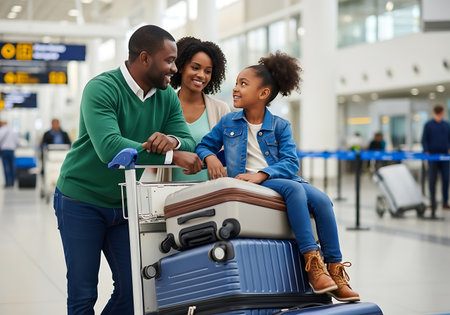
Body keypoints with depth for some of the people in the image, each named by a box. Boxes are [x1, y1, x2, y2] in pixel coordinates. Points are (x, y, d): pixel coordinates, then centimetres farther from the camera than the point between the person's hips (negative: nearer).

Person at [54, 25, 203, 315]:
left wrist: (172, 140, -31)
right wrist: (171, 155, -37)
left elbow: (189, 145, -6)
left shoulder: (168, 97, 1)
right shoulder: (102, 89, -20)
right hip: (82, 200, -6)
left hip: (128, 203, 6)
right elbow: (109, 147, -35)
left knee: (133, 289, 6)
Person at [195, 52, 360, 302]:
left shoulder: (280, 126, 10)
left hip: (276, 178, 3)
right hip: (247, 186, -2)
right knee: (294, 188, -33)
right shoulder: (228, 123, 13)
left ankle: (335, 270, -20)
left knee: (322, 199, -24)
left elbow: (290, 163, -1)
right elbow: (204, 145, 21)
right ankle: (312, 263, -36)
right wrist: (210, 157, -5)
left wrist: (260, 175, -19)